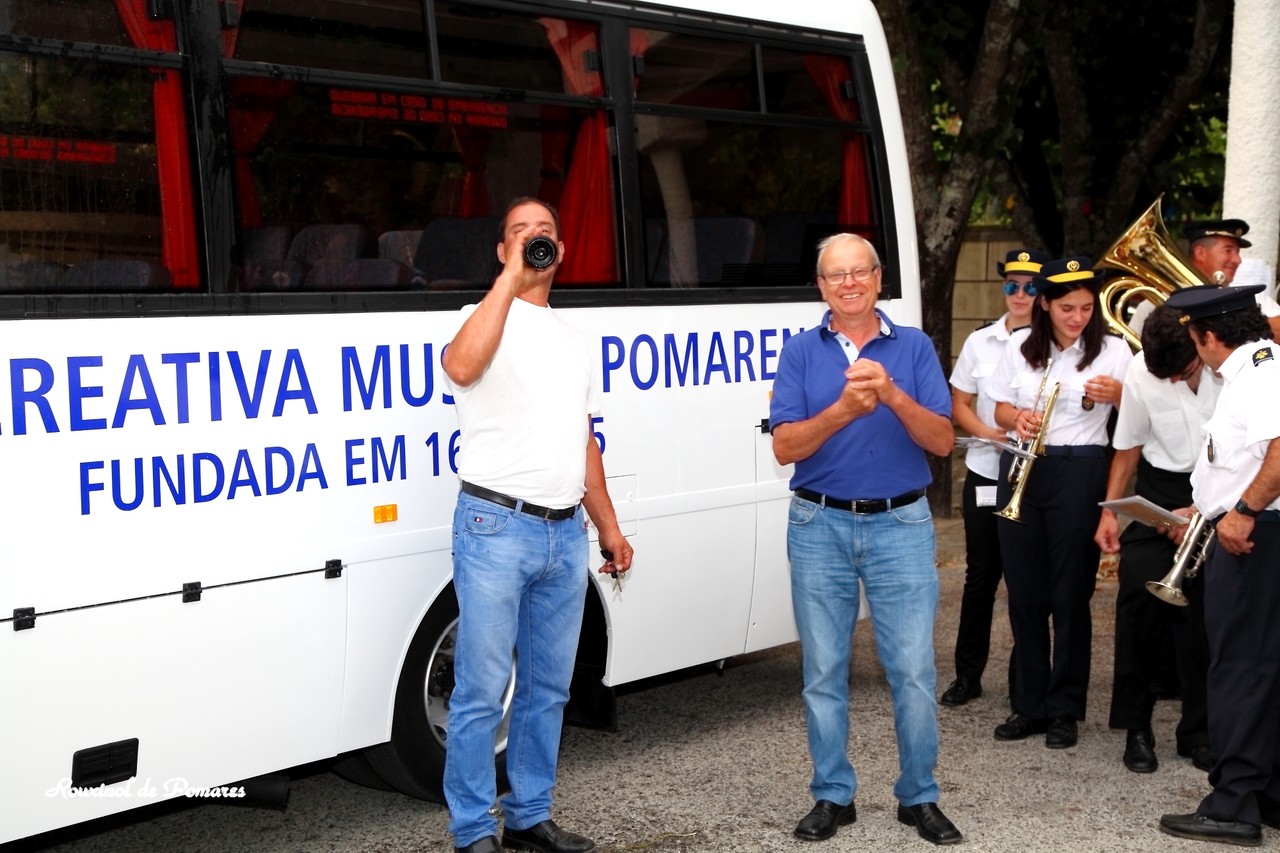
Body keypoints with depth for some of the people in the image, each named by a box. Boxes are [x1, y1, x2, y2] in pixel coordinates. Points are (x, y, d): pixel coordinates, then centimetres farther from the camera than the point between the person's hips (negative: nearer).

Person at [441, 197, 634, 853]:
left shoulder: (571, 339, 19)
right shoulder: (488, 315, -3)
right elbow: (461, 367, -28)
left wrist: (608, 526, 20)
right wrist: (511, 277, -23)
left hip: (566, 534, 7)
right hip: (497, 527, -7)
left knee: (547, 687, 13)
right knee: (483, 690, -4)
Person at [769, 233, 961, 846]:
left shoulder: (913, 347, 3)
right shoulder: (801, 351, 3)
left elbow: (942, 441, -5)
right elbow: (785, 446, -5)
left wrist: (892, 395, -20)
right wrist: (843, 409, -20)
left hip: (901, 524, 0)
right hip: (820, 525, 1)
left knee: (914, 670, 0)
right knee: (823, 672, 7)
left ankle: (919, 797, 14)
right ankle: (833, 795, 20)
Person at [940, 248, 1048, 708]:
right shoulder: (980, 341, 6)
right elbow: (959, 405, 8)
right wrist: (988, 431, -10)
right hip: (986, 473, 2)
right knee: (981, 574, 8)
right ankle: (968, 673, 19)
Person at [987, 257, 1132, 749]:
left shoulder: (1113, 351, 1)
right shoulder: (1021, 347, 7)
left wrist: (1116, 394, -21)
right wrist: (1017, 419, -11)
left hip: (1079, 474, -3)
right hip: (1021, 470, 3)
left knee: (1070, 594, -1)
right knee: (1024, 592, 5)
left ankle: (1065, 709, 10)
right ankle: (1030, 704, 16)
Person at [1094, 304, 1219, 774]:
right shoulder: (1141, 373, -13)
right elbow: (1128, 447, 2)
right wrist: (1109, 511, 0)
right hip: (1159, 494, 1)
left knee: (1203, 614, 1)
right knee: (1140, 603, -6)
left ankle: (1198, 731, 16)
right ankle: (1136, 728, 8)